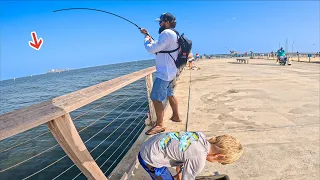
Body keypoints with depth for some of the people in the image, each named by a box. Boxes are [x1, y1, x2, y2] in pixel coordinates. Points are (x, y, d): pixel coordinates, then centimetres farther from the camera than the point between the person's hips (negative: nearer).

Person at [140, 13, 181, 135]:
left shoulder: (166, 33, -17)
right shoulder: (172, 34, 17)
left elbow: (152, 49, -19)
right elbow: (157, 45, 27)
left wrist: (146, 40, 0)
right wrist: (148, 35, 21)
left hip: (164, 73, -11)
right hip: (169, 72, 11)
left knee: (156, 98, -10)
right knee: (169, 95, 21)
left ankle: (159, 125, -3)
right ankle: (176, 116, 34)